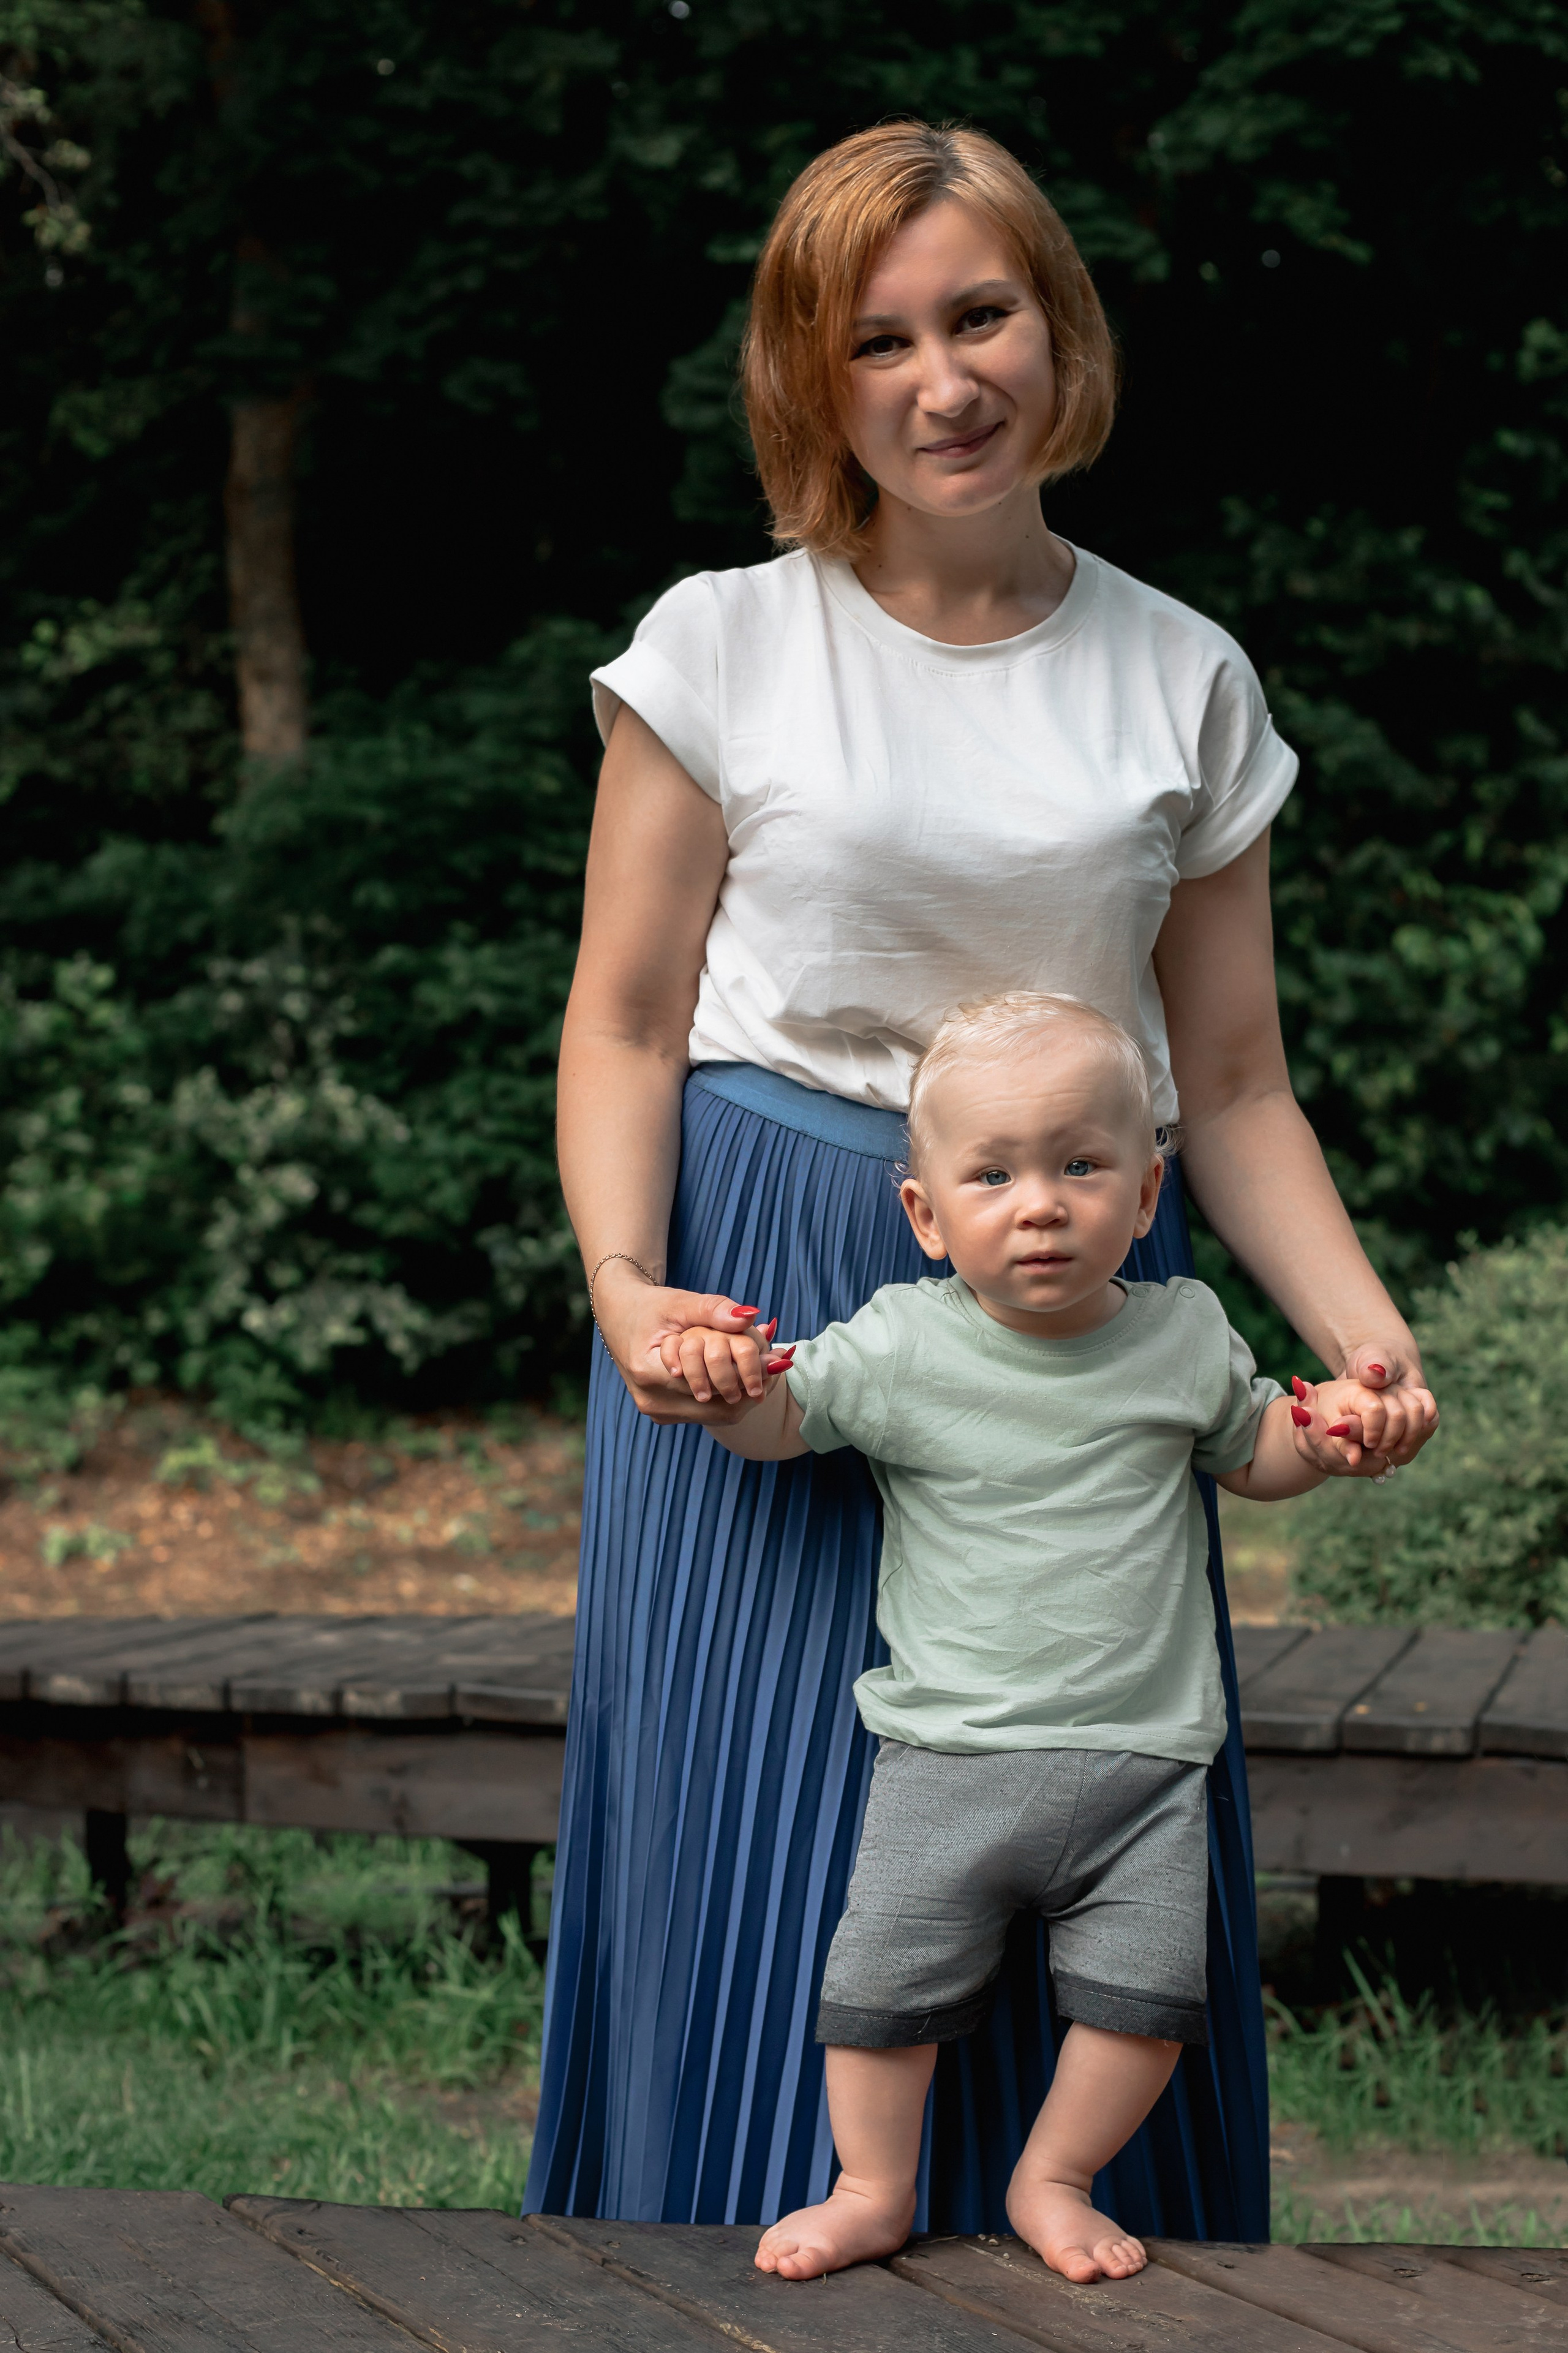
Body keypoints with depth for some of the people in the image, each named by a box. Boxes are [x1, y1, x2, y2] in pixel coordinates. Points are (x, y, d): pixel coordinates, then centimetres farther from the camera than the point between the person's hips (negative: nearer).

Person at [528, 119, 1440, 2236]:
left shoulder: (1186, 684, 7)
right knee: (766, 1848, -2)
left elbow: (1232, 1085, 9)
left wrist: (1366, 1330, -6)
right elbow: (627, 1020, 2)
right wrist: (625, 1278, -16)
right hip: (767, 1300, -2)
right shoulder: (726, 649, 1)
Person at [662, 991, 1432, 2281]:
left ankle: (1054, 2181, 19)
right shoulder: (900, 1345, -4)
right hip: (952, 1751, -1)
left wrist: (1330, 1431, -1)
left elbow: (1249, 1454, 19)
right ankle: (874, 2191, 20)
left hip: (1144, 1760, 1)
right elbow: (780, 1418, 6)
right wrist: (723, 1377, -16)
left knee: (1146, 1986, -4)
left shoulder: (1185, 1336, 2)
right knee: (886, 1974, -3)